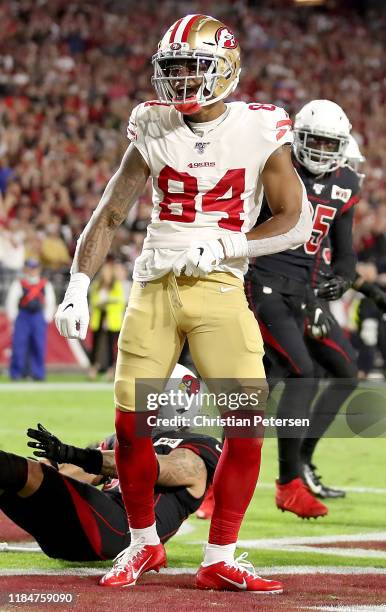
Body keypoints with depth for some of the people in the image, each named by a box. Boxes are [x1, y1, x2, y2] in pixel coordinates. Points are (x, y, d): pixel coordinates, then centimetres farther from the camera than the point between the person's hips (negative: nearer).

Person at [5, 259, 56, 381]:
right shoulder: (18, 284, -2)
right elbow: (11, 302, -1)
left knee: (39, 347, -1)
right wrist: (14, 319, -4)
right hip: (22, 317, -3)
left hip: (39, 318, 3)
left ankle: (38, 374, 4)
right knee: (19, 346, -5)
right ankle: (16, 373, 2)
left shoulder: (46, 285, 9)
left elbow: (50, 304, 12)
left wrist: (46, 319, 5)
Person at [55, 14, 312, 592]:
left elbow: (295, 222, -4)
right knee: (131, 424, -1)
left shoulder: (260, 131, -3)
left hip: (219, 289, -2)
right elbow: (109, 215, 9)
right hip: (154, 286, 2)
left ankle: (220, 560, 0)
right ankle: (144, 543, 22)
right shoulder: (154, 129, 4)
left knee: (248, 418, -13)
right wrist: (78, 286, -1)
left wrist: (219, 246, -16)